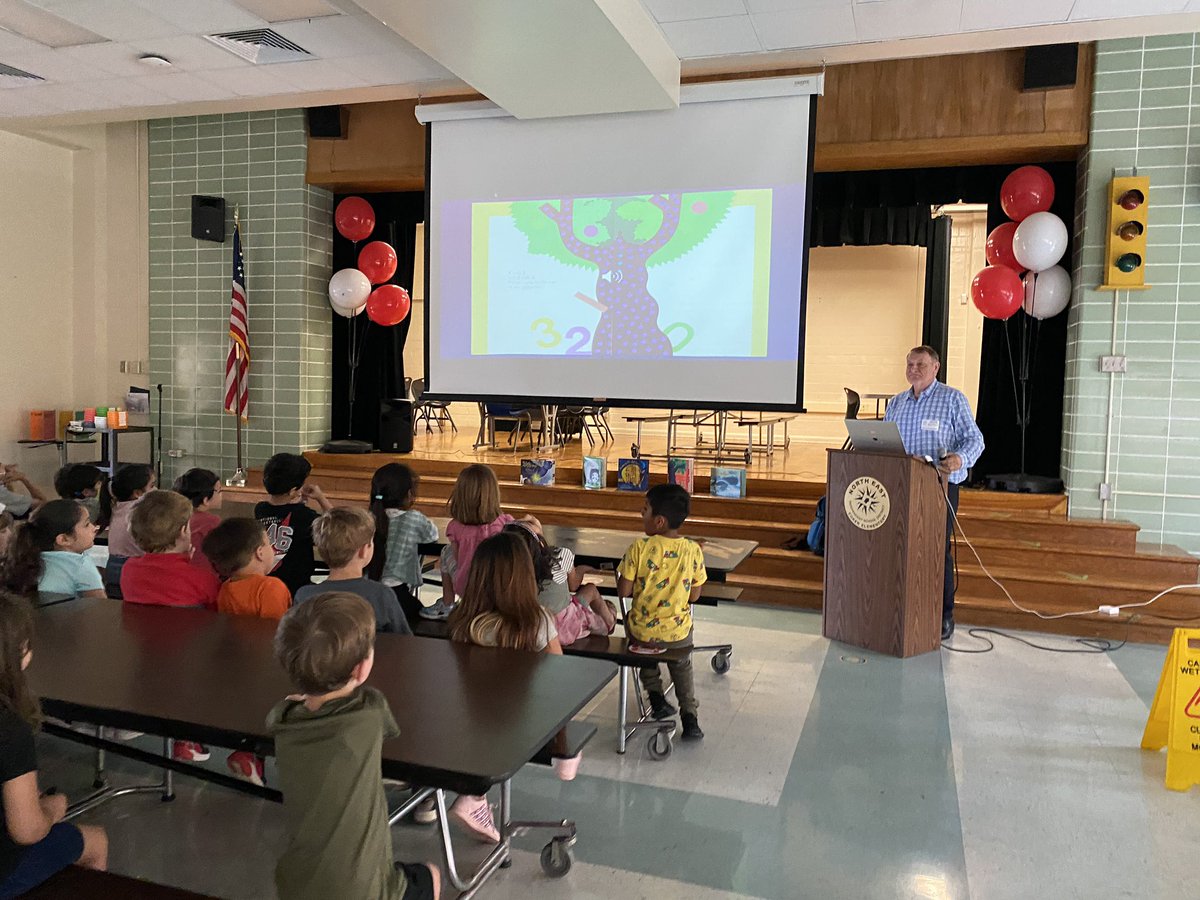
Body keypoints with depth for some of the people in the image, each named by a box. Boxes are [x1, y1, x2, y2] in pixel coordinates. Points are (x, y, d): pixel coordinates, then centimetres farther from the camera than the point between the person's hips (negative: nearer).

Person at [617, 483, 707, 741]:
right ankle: (689, 716, 19)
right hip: (678, 634, 2)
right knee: (682, 665, 34)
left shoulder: (639, 547, -18)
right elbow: (693, 596, -4)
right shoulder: (693, 550, -11)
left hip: (642, 631, -2)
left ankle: (656, 696, 26)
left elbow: (623, 591, -12)